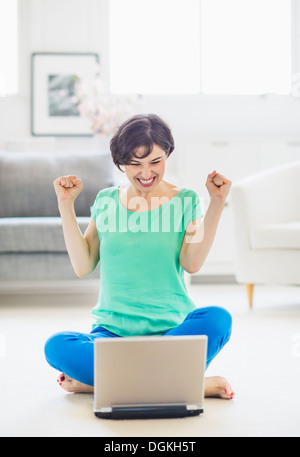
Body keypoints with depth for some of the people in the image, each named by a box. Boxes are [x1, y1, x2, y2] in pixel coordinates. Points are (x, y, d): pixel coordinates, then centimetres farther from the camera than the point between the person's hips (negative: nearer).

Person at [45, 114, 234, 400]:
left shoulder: (185, 201, 7)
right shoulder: (106, 202, 12)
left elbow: (192, 263, -6)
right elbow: (82, 267, 5)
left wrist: (217, 203, -10)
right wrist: (66, 205, 3)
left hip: (173, 328, -1)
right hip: (113, 330, 1)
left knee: (217, 319, -33)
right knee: (57, 347, -29)